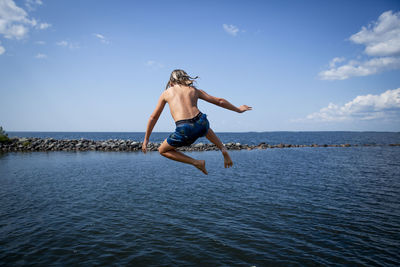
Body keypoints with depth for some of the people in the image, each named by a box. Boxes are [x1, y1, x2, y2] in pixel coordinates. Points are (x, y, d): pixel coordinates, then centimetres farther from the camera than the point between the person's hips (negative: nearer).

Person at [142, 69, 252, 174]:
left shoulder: (166, 93, 18)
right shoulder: (194, 90, 21)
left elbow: (153, 117, 21)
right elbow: (219, 101, 25)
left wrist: (146, 139, 30)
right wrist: (238, 109, 39)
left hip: (185, 130, -4)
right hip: (201, 123, 4)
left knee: (162, 150, 21)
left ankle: (196, 162, 11)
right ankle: (223, 149, 24)